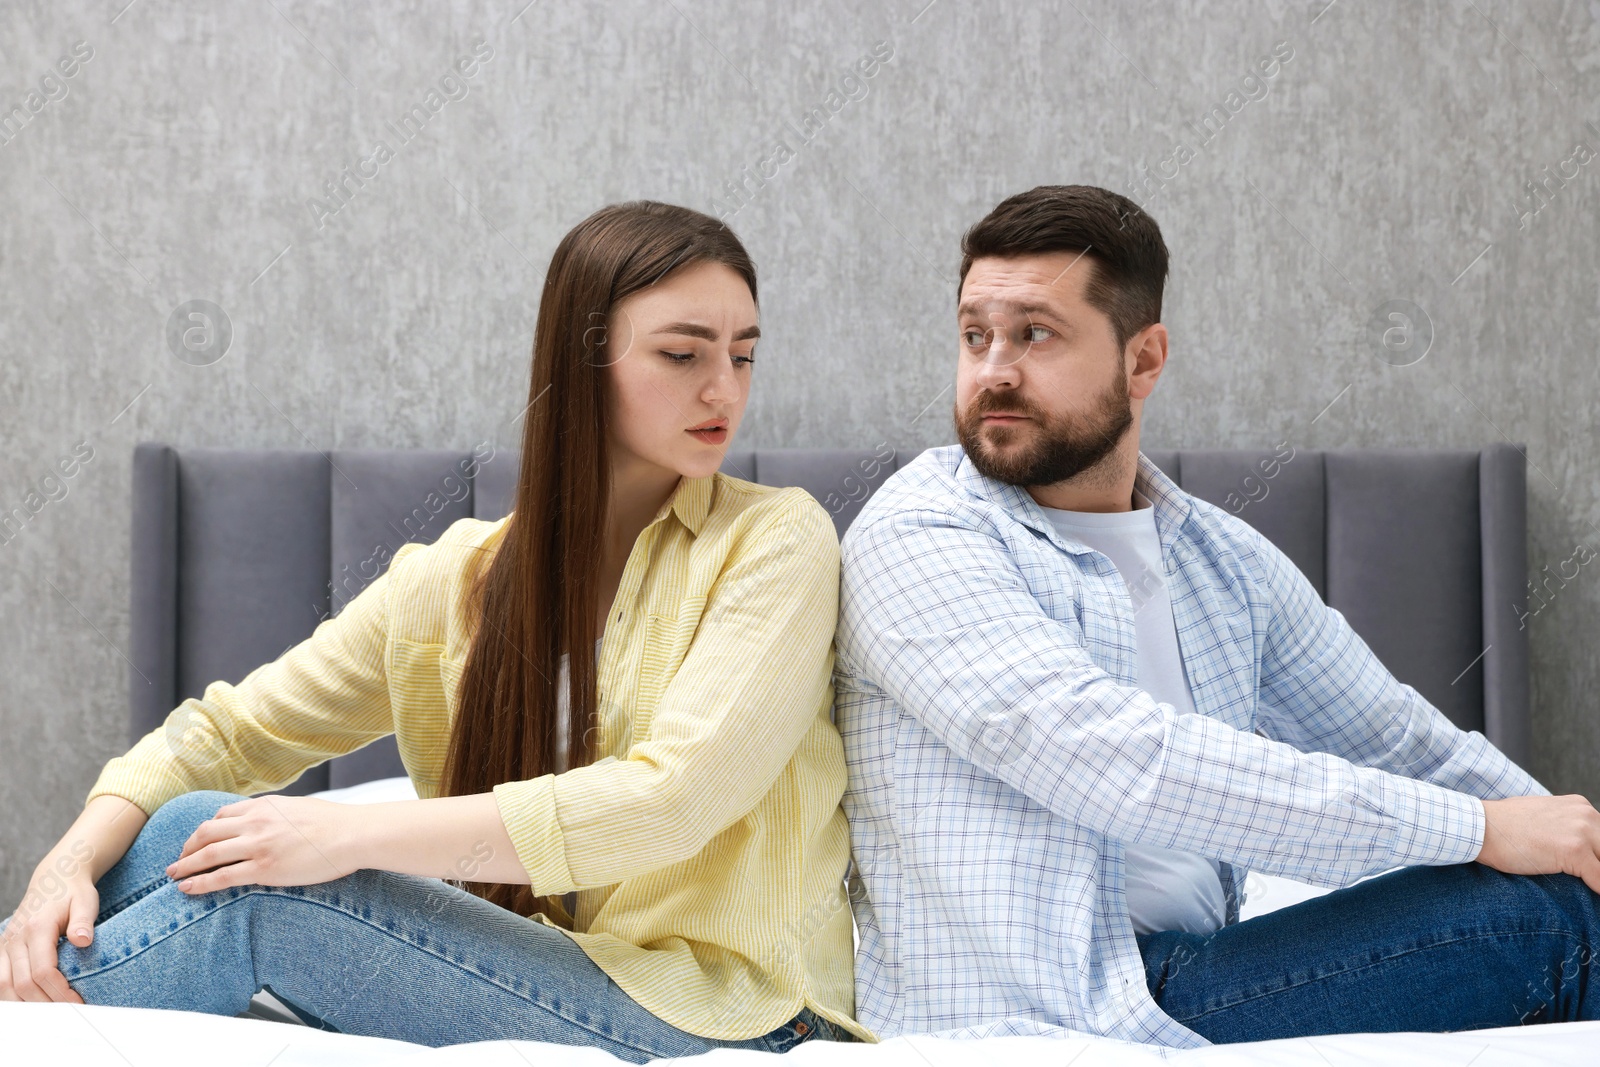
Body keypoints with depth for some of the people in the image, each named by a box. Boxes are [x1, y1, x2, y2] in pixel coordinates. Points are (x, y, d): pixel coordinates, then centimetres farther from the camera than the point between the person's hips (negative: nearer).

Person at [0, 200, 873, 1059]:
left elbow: (672, 800, -19)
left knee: (252, 891, -19)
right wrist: (70, 862, -13)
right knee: (189, 828, -16)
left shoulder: (776, 541, -6)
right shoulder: (462, 577, 8)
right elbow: (223, 732, 7)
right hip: (530, 975, 4)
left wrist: (351, 836, -20)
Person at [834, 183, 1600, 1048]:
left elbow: (1405, 744, 25)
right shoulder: (915, 538, -7)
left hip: (1191, 995, 7)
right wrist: (1476, 828, -16)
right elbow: (1111, 760, -19)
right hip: (1010, 1021, -6)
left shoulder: (1223, 558, 15)